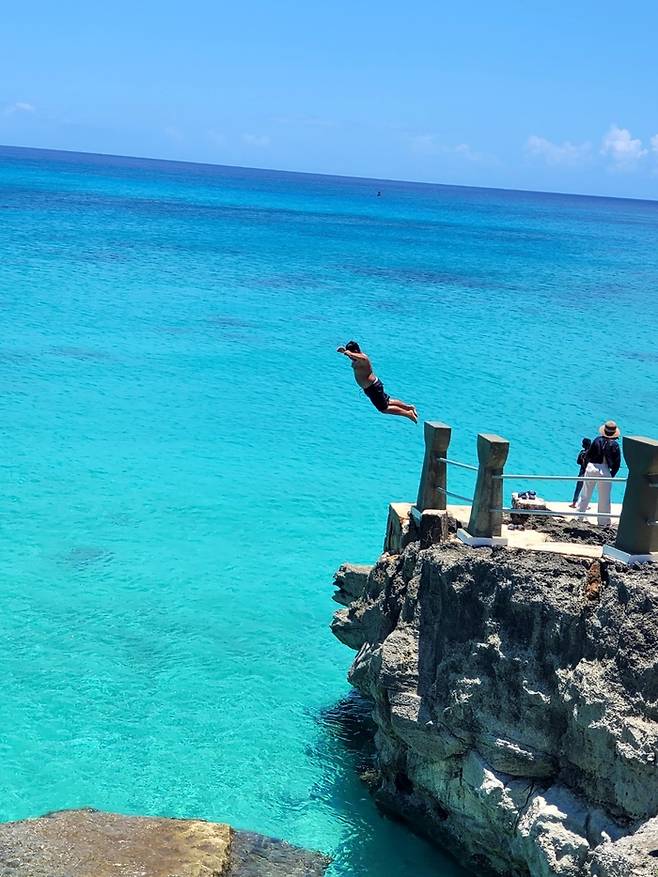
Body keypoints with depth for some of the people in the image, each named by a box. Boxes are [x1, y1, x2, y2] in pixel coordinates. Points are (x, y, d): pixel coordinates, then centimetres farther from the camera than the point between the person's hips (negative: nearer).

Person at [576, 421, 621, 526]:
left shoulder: (597, 440, 0)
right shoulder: (614, 445, -4)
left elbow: (588, 455, 1)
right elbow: (617, 462, -3)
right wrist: (612, 474, 8)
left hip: (591, 467, 2)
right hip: (604, 471, -2)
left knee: (585, 495, 13)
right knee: (604, 498, 9)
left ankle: (579, 516, 20)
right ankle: (603, 521, 15)